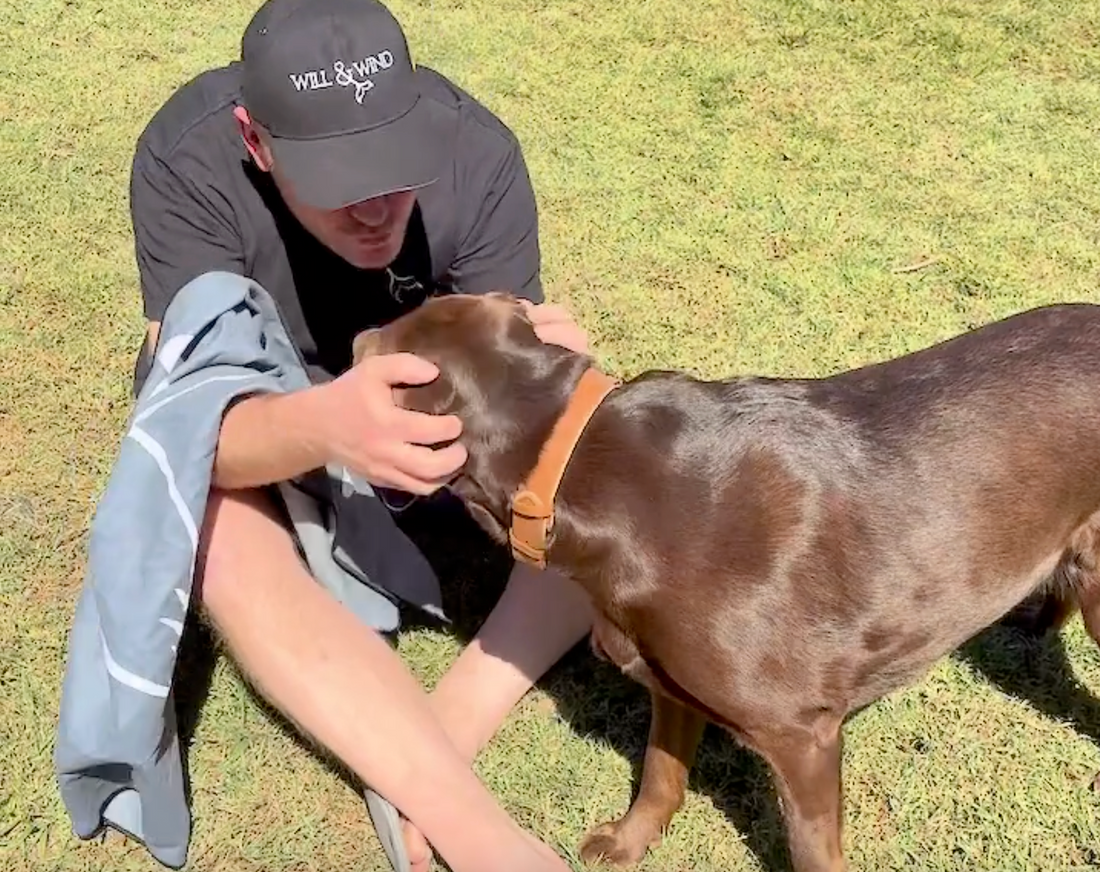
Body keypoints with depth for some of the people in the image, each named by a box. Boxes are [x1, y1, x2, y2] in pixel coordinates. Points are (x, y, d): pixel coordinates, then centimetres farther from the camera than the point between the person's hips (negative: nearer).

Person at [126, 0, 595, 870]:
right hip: (253, 415, -2)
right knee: (223, 538, -37)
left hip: (420, 386, 3)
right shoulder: (187, 162, -31)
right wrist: (322, 426, -60)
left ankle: (437, 736, -24)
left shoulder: (478, 152, -26)